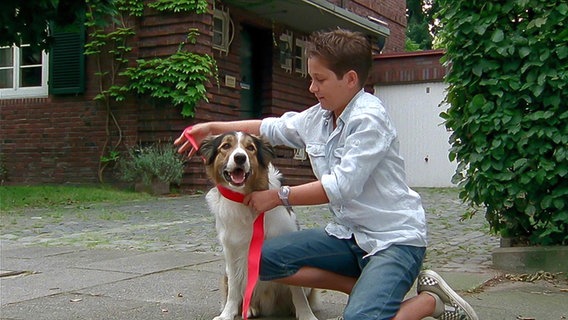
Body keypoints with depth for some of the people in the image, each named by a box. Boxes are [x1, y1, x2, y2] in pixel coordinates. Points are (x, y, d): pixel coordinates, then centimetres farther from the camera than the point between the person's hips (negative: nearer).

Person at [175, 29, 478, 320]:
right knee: (263, 259, -5)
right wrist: (211, 127, 16)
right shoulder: (317, 118, 5)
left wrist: (278, 196, -14)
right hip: (350, 234, 8)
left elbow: (342, 186, -23)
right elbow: (272, 128, 20)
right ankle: (368, 290, 1)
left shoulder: (369, 118, -17)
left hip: (395, 237, -8)